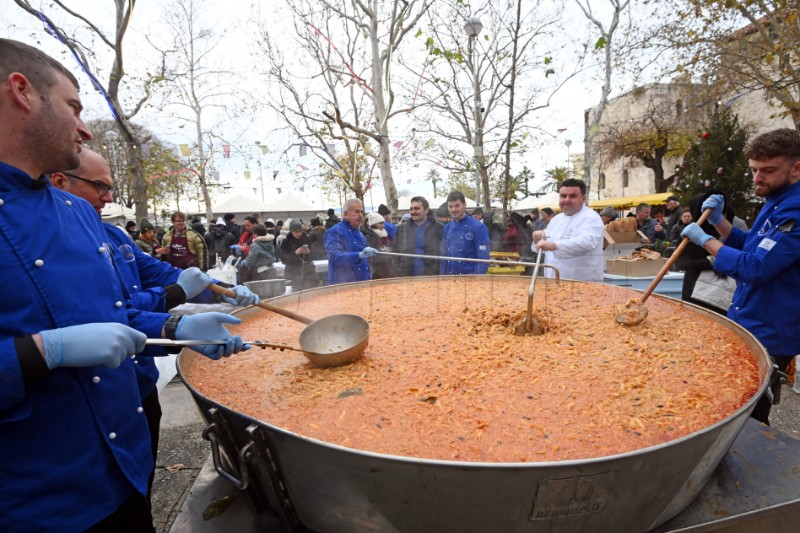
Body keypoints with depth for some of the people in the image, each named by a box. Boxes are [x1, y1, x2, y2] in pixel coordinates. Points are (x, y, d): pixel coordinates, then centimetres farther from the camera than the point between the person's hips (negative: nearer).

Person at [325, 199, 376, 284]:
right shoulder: (334, 232, -11)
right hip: (343, 286, -8)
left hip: (362, 283, 8)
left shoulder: (359, 234, 14)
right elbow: (335, 256, -27)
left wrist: (369, 279, 13)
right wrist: (359, 255, -40)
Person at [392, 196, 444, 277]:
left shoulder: (439, 228, 1)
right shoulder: (402, 229, 9)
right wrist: (398, 274, 1)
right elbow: (395, 253, 10)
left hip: (432, 277, -2)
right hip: (407, 277, 2)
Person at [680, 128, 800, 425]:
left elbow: (756, 268, -29)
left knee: (749, 417, 4)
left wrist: (705, 240, -18)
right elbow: (751, 247, 18)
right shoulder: (776, 202, 9)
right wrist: (719, 221, 2)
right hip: (748, 325, 10)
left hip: (768, 336, -10)